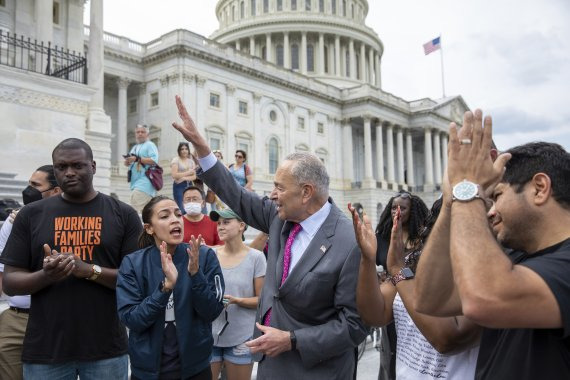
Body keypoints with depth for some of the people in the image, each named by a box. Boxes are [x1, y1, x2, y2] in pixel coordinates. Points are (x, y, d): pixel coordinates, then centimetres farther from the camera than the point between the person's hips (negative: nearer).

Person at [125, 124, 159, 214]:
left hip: (144, 183, -8)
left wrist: (137, 159, -18)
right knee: (145, 212, 9)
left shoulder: (150, 145, 0)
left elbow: (154, 160, -15)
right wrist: (128, 161, 1)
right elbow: (127, 163, 25)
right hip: (136, 183, 8)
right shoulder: (134, 147, 25)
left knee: (136, 212, -20)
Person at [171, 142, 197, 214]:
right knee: (181, 209, -11)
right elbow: (174, 175, -14)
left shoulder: (191, 161, 13)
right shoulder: (175, 160, -2)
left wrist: (184, 178, -12)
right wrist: (188, 173, -11)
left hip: (189, 185, 5)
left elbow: (194, 176, 5)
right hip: (179, 186, -5)